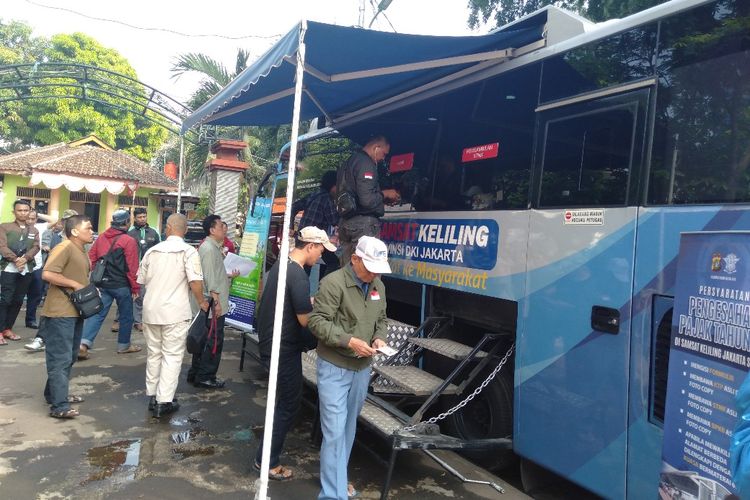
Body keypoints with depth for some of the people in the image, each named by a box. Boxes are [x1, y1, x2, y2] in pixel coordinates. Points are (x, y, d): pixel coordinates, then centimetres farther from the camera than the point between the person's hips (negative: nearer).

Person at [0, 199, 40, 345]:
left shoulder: (34, 230, 15)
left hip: (26, 270, 4)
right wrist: (16, 259, -19)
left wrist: (25, 258, -16)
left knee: (18, 300, 7)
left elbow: (36, 247, 2)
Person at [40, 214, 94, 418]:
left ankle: (55, 394, 31)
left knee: (69, 357, 18)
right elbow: (47, 274, -24)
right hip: (60, 313, -10)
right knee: (60, 359, -6)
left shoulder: (82, 252, 15)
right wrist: (75, 285, -19)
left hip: (75, 312, 10)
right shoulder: (65, 247, -14)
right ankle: (59, 406, -2)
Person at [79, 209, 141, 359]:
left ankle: (84, 343, -7)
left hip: (102, 283, 5)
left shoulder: (101, 237, 6)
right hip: (121, 285, -5)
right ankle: (124, 345, 23)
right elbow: (132, 267, -14)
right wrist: (135, 287, -5)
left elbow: (91, 258, 8)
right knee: (126, 315, 11)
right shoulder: (128, 241, -13)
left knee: (97, 313, 6)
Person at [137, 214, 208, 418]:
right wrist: (202, 302, -1)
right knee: (172, 355, 2)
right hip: (175, 312, -5)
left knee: (153, 353, 17)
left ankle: (152, 396, 26)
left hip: (151, 309, 5)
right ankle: (164, 401, 1)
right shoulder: (188, 252, -10)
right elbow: (196, 282, -18)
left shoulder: (152, 250, 6)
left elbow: (141, 280, 14)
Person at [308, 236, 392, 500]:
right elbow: (316, 322, -19)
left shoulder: (378, 286, 6)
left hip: (362, 368, 7)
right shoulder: (333, 282, -17)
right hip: (334, 367, -7)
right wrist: (349, 341, -26)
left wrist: (379, 338, -4)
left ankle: (336, 479, 38)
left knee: (348, 427, 19)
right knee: (335, 431, -5)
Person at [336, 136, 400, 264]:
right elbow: (367, 200, -22)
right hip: (364, 223, -9)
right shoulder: (366, 163, -12)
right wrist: (384, 194, -3)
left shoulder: (347, 163, 18)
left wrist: (382, 198, 18)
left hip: (345, 222, 9)